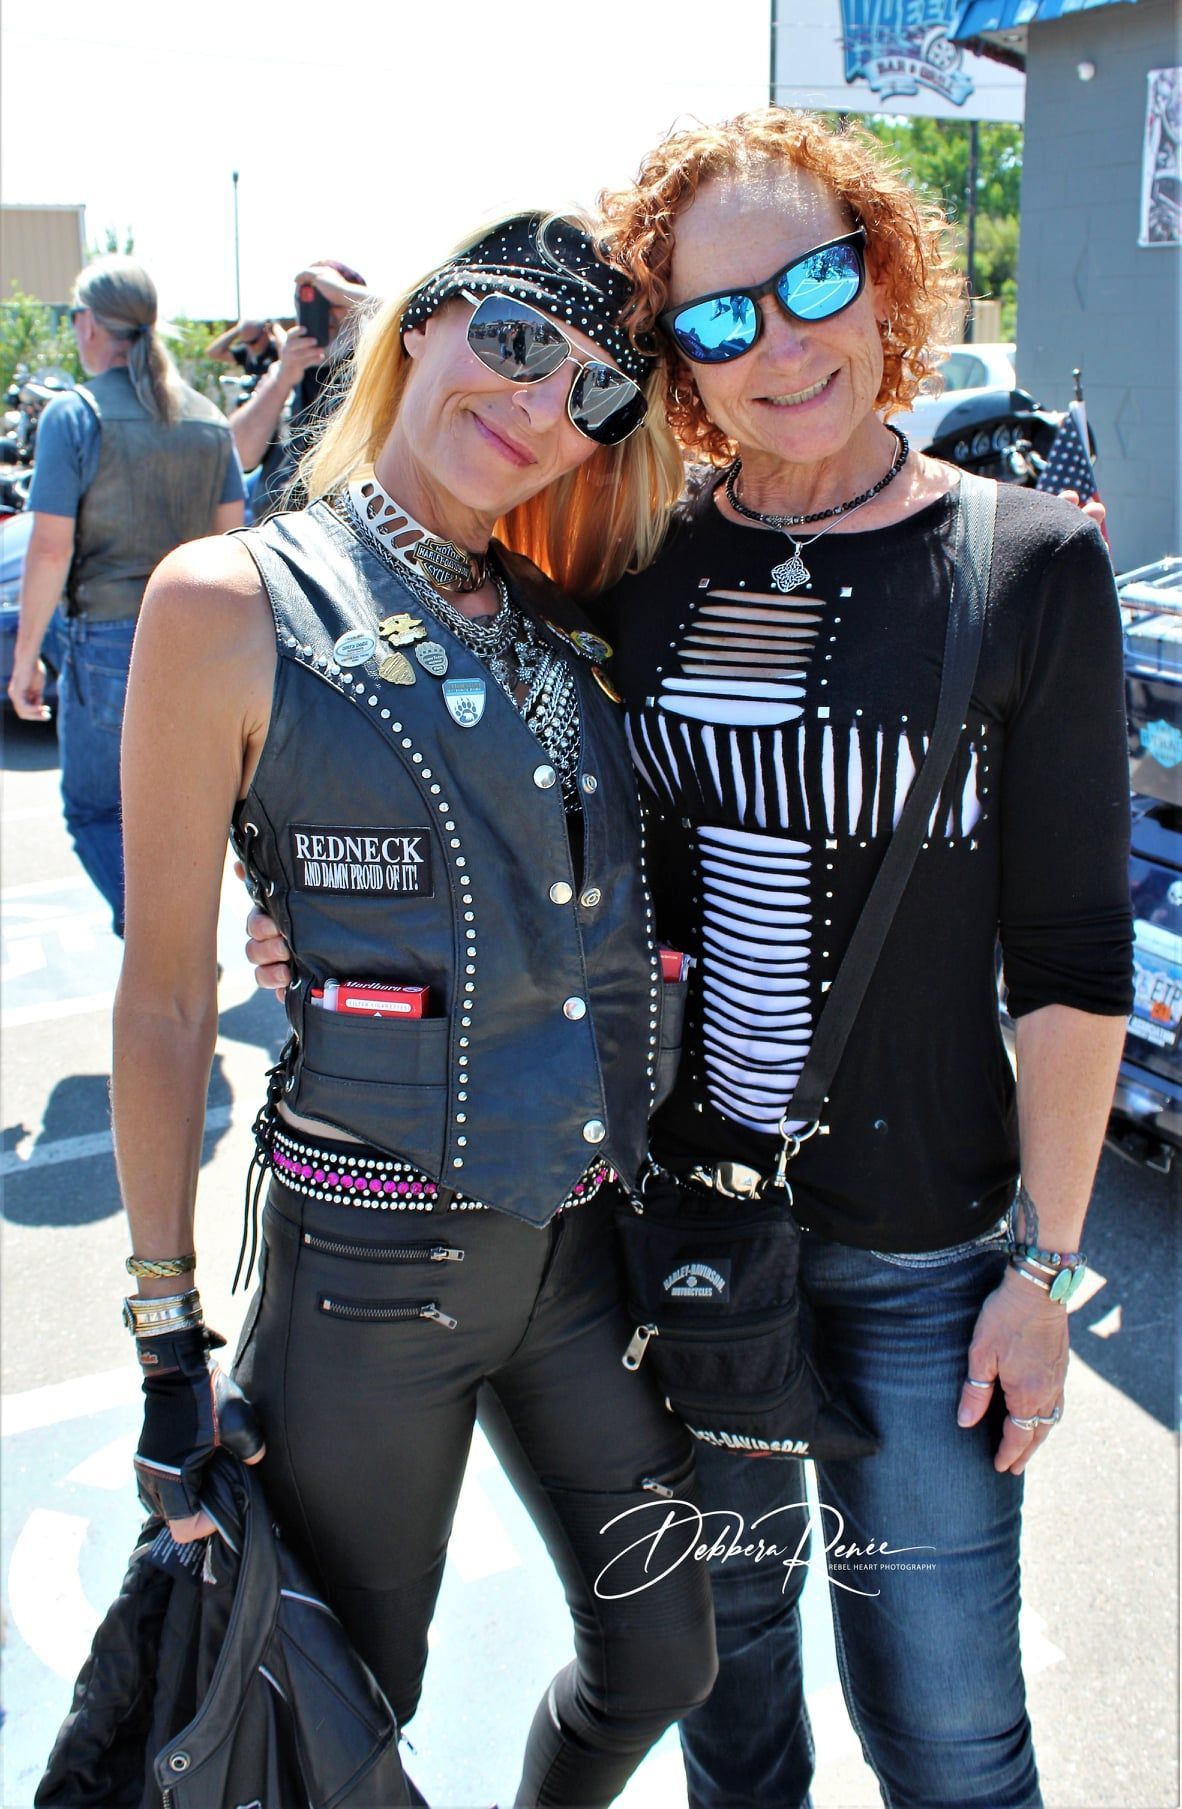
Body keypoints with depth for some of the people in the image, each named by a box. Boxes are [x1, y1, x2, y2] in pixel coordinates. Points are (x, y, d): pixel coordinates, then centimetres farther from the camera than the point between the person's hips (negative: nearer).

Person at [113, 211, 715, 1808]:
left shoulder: (568, 627, 5)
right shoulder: (235, 605, -10)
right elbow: (165, 991, -9)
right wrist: (169, 1331, -8)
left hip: (597, 1240, 5)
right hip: (374, 1260, -5)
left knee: (662, 1660, 20)